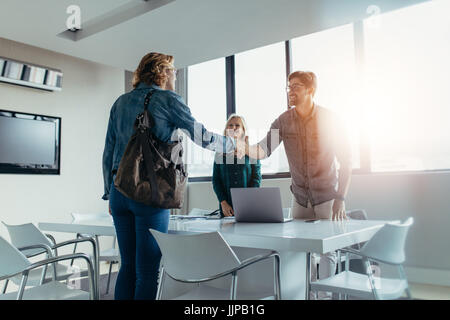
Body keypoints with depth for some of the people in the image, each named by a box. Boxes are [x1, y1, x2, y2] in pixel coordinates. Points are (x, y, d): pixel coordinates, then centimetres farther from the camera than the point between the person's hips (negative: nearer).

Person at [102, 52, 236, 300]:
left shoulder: (121, 102, 17)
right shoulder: (167, 99, 0)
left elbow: (108, 152, 16)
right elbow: (201, 136, 2)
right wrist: (233, 144, 18)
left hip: (120, 189, 6)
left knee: (128, 265, 13)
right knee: (148, 270, 0)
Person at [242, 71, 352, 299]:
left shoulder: (329, 119, -9)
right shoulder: (284, 121, -2)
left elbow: (345, 159, -9)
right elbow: (263, 150, -14)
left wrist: (340, 199, -15)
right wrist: (243, 147, -37)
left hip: (327, 195, -3)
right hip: (300, 197, 3)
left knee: (327, 250, -2)